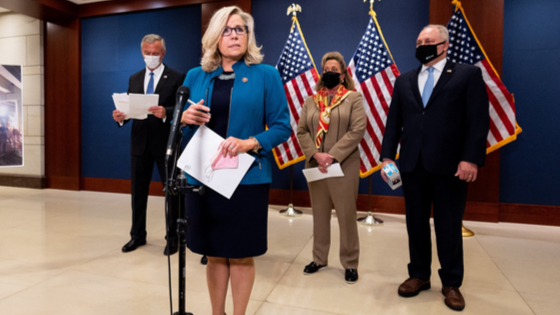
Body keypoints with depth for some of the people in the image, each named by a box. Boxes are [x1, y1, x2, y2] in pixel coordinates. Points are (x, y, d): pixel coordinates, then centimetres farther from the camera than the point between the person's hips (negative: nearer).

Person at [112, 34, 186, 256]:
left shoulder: (177, 78, -3)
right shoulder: (134, 79, 13)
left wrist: (165, 113, -29)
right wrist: (121, 116, -10)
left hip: (166, 143, -5)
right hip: (140, 142, 5)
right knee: (138, 191, 12)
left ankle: (172, 237, 17)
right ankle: (137, 235, 28)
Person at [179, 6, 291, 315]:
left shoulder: (266, 75, 0)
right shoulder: (195, 76, 9)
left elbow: (282, 127, -3)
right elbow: (182, 128, 13)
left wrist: (250, 143, -19)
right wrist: (185, 119, -9)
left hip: (246, 179, -3)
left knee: (241, 255, 8)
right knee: (214, 254, 14)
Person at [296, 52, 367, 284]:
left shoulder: (354, 98, 2)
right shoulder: (311, 101, 13)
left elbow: (357, 130, -9)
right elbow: (301, 130, 5)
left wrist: (333, 156, -17)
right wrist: (316, 155, -12)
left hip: (344, 166, -3)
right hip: (315, 166, 4)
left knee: (346, 215, 2)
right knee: (319, 213, 12)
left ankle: (350, 263, 18)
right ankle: (319, 258, 26)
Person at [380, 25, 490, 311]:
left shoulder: (468, 75, 3)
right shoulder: (404, 81, 14)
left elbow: (478, 120, -4)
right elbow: (393, 122, 10)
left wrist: (471, 159, -14)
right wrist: (387, 156, 1)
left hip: (450, 166, -3)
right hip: (412, 165, 4)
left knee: (449, 227, 7)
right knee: (416, 224, 11)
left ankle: (451, 283, 24)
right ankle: (419, 275, 27)